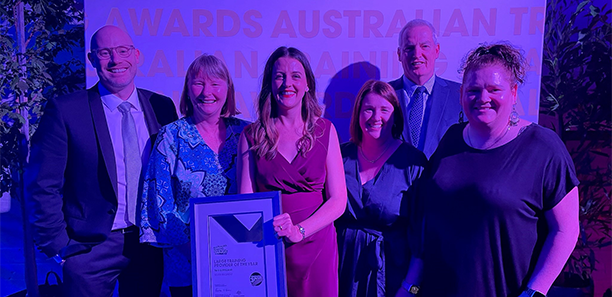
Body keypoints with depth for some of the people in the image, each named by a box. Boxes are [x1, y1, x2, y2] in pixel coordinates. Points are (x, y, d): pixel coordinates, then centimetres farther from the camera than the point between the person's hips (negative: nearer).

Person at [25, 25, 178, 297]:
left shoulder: (161, 107, 1)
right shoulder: (65, 111, -8)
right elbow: (43, 187, -6)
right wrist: (59, 246, -8)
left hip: (149, 244, 3)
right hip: (90, 248, -3)